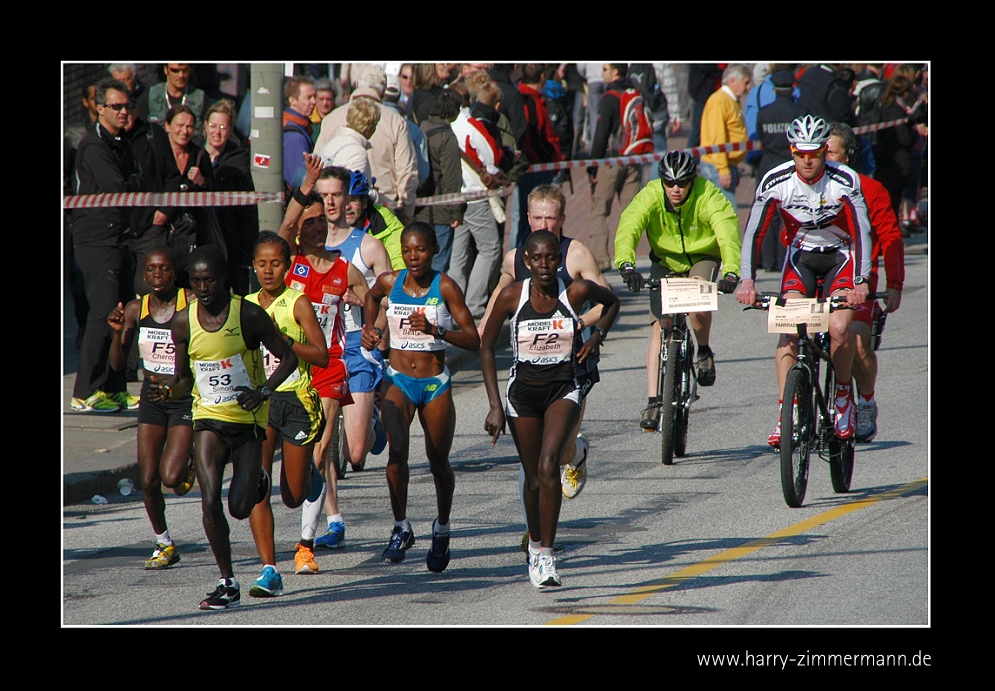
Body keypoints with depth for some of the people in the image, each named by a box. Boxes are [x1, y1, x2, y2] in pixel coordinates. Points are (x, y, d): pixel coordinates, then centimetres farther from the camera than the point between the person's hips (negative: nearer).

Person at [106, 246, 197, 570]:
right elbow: (117, 364, -1)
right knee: (148, 481, 0)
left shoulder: (192, 304, -12)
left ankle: (189, 465, 21)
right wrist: (117, 332, -17)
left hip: (185, 400, -4)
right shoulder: (135, 309, -1)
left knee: (170, 476, -16)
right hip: (151, 400, 4)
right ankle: (164, 544, 20)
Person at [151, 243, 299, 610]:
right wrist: (168, 391, -13)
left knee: (240, 509, -4)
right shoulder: (183, 322, -1)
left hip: (248, 419, -2)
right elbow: (184, 378, 10)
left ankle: (256, 480, 34)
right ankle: (227, 582, -2)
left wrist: (264, 391, -18)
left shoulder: (249, 315, -11)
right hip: (208, 418, 2)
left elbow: (288, 357, -3)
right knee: (210, 501, -13)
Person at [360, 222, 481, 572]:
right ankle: (401, 527, -9)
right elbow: (372, 296, 26)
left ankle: (442, 529, 32)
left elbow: (474, 340, -12)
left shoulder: (445, 287, -9)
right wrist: (369, 327, 10)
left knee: (439, 463, 8)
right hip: (399, 381, 1)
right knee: (397, 452, -22)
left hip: (436, 384, -1)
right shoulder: (390, 282, -1)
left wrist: (436, 330, -26)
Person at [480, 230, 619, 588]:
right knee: (534, 477, 11)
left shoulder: (576, 291, -10)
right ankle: (535, 543, 37)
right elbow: (486, 347, -2)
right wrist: (495, 406, -7)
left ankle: (546, 556, -19)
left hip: (563, 390, -1)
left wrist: (597, 336, -3)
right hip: (524, 390, 1)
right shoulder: (512, 296, -11)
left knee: (548, 466, -21)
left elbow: (611, 302, 14)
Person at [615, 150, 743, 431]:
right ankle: (653, 402, -9)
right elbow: (628, 228, -38)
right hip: (666, 262, 2)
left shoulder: (709, 197, -27)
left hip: (703, 258, -2)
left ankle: (704, 352, -1)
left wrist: (730, 272, -58)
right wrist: (626, 265, -57)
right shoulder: (650, 196, -24)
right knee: (661, 327, -11)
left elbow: (728, 233, -40)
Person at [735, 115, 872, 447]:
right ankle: (785, 416, -16)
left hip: (840, 255, -2)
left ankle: (844, 398, 1)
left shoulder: (845, 180, -23)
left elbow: (862, 230, -26)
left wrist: (861, 280, -38)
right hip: (800, 255, 2)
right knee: (787, 331, -17)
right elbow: (754, 231, -17)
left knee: (839, 328, -23)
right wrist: (746, 279, -29)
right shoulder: (776, 181, -18)